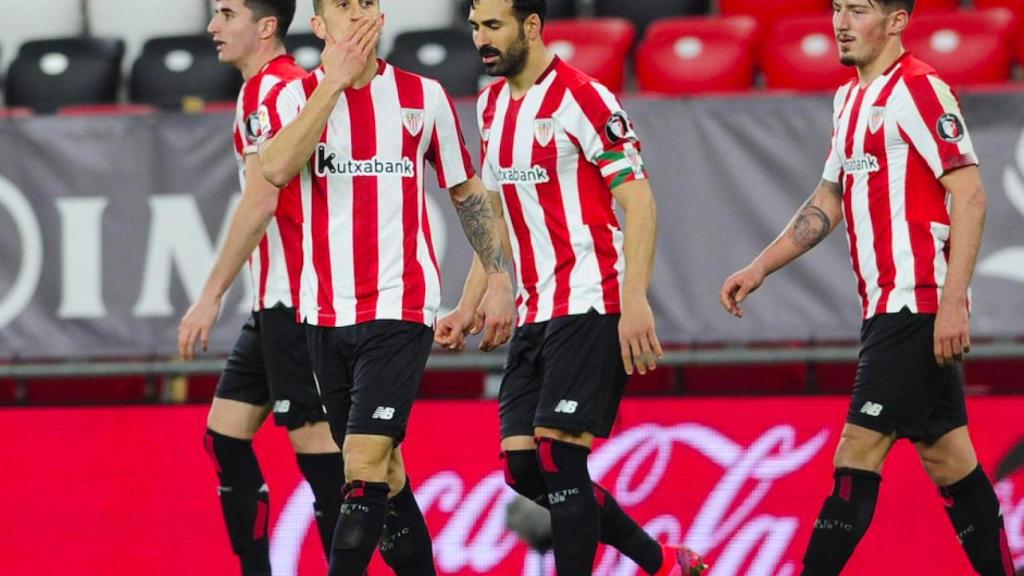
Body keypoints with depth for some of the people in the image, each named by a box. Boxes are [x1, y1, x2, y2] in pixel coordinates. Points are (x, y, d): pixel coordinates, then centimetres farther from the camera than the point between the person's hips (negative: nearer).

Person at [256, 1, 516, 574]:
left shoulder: (424, 96, 3)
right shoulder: (294, 97, 3)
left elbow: (469, 192, 14)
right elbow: (277, 168, -18)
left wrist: (499, 278, 7)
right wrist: (335, 79, -16)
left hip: (400, 309, -2)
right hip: (326, 313, 2)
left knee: (366, 461, -16)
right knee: (380, 470, 11)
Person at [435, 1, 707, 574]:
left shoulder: (583, 98, -12)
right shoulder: (492, 106, 13)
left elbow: (639, 201, -14)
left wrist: (635, 301, -23)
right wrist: (470, 307, 18)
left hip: (591, 307, -8)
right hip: (535, 313, 8)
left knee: (558, 456, -14)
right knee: (523, 468, 3)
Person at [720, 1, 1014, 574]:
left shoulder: (920, 89, -11)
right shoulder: (851, 98, 17)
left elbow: (970, 195, -16)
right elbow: (828, 202, 26)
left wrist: (953, 301, -22)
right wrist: (761, 268, 20)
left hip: (918, 305, -9)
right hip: (889, 307, 9)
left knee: (859, 451, -11)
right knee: (945, 454, 10)